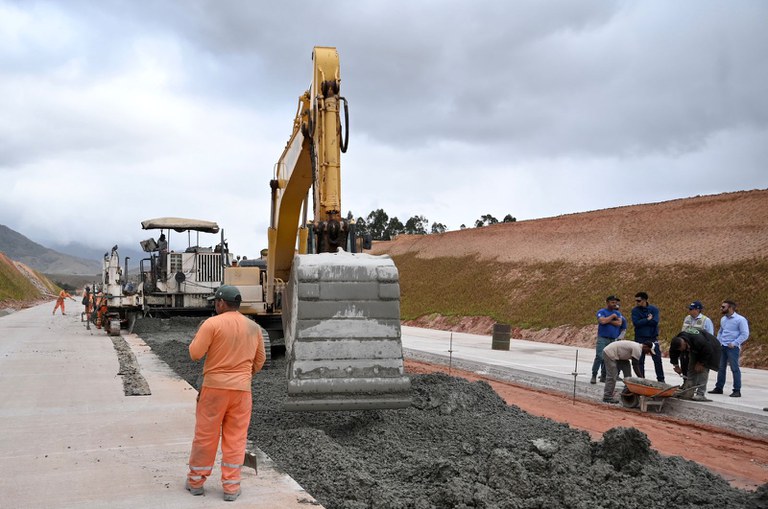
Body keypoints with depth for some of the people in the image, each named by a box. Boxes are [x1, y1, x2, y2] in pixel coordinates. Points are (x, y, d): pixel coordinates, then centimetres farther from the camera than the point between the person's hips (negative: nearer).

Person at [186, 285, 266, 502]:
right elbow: (260, 360, 12)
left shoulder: (212, 324, -10)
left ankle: (196, 481, 22)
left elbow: (195, 353, -10)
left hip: (214, 387, -3)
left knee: (205, 436, 10)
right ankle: (231, 487, 10)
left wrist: (198, 338, 8)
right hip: (242, 389, 3)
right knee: (236, 439, 8)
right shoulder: (254, 327, 5)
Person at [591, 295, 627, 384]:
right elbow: (602, 321, -17)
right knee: (599, 357, -14)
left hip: (614, 340, 5)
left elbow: (619, 323, -2)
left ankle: (603, 376, 12)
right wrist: (613, 316, -6)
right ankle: (594, 376, -9)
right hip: (602, 339, -5)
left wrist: (607, 321, -7)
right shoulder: (601, 312, 1)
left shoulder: (617, 313, 14)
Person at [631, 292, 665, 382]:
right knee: (640, 360, 5)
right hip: (640, 338, 0)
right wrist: (647, 320, -12)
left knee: (658, 359, 0)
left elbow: (655, 322, -15)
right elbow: (636, 323, -14)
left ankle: (661, 379, 9)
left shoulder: (654, 309, 0)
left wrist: (642, 322, -11)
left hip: (653, 338, 0)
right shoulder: (635, 310, 0)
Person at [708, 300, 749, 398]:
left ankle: (737, 391, 2)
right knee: (721, 368, 11)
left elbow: (745, 334, -11)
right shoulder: (723, 319, 14)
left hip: (732, 348, -7)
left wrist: (734, 343, -15)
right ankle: (719, 388, 19)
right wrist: (718, 342, 11)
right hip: (722, 347, 7)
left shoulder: (740, 319, -9)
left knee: (735, 368, -4)